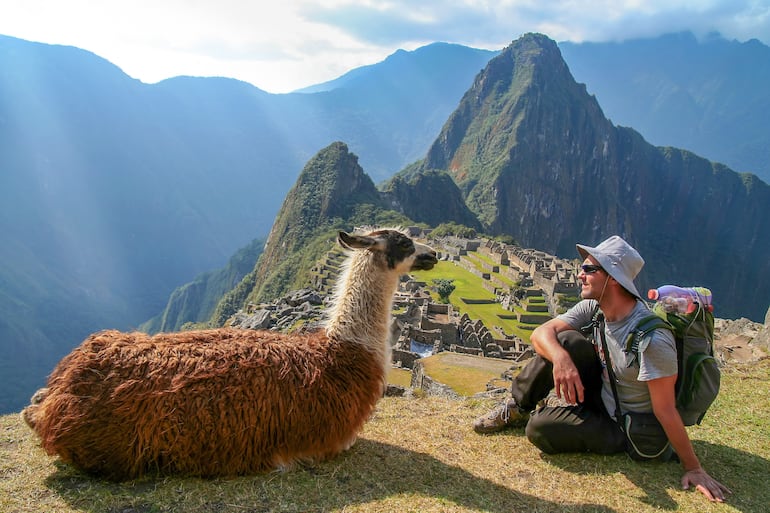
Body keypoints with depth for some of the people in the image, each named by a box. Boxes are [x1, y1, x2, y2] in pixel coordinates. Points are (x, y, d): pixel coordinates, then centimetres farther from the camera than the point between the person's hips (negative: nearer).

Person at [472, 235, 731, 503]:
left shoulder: (651, 338, -31)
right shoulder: (592, 308, -9)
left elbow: (665, 411, -26)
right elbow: (540, 333, -18)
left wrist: (693, 468, -20)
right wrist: (560, 359, -39)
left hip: (626, 428, -6)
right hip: (601, 396, 6)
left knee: (540, 428, -26)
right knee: (566, 341, -19)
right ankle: (518, 407, -1)